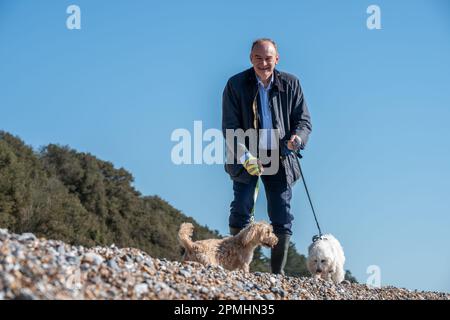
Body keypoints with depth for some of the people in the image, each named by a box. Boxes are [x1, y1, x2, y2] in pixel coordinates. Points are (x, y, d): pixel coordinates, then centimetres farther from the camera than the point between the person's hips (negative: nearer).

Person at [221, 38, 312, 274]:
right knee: (241, 214, -4)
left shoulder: (290, 84, 0)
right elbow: (230, 128, -8)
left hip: (280, 159, 2)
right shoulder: (236, 85, -5)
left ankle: (278, 274, 11)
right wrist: (246, 158, -20)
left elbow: (303, 121, 4)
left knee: (283, 219, 3)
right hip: (246, 158, -2)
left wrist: (297, 138, -19)